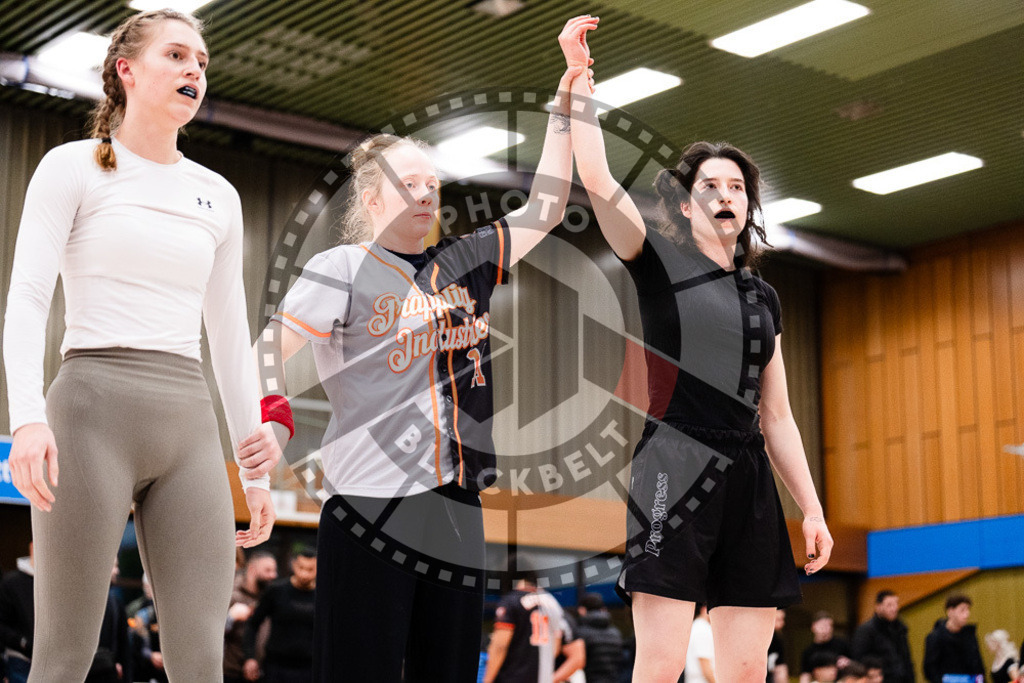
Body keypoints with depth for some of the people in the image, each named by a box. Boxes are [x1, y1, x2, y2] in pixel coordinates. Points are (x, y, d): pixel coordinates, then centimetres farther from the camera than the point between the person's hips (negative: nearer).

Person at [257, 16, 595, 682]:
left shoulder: (465, 264, 15)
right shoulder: (342, 269, -2)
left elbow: (544, 210, 17)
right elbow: (268, 354, -9)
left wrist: (566, 98, 15)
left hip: (457, 503, 6)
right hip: (372, 503, -6)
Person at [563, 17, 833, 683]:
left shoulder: (764, 297, 21)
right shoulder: (661, 262, 6)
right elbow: (597, 179, -9)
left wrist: (813, 508, 15)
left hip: (750, 477, 6)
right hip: (677, 466, -5)